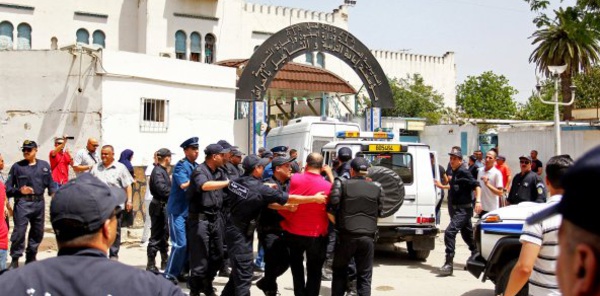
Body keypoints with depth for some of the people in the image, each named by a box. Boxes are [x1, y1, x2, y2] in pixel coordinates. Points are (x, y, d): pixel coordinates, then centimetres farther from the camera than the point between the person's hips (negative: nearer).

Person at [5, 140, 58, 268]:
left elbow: (50, 183, 11)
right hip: (22, 203, -4)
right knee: (19, 232, -9)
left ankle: (31, 258, 27)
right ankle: (15, 260, 1)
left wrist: (53, 193, -7)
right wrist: (19, 190, -14)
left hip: (39, 203, 4)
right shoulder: (17, 166, 2)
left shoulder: (44, 165, 9)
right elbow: (8, 188, 2)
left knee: (38, 232, 12)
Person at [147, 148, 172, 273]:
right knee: (156, 236, -3)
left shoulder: (162, 170, 13)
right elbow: (163, 189, -24)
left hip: (164, 206, 10)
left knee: (164, 234, 17)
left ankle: (164, 262, 27)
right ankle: (151, 265, 5)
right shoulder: (158, 171, -16)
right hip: (159, 206, -10)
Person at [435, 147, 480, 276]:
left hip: (463, 210, -10)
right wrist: (442, 186, 38)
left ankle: (448, 264, -21)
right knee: (467, 235, 20)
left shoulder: (463, 172, -14)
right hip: (457, 210, 10)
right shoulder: (455, 173, 13)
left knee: (449, 232, -21)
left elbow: (476, 185, -21)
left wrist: (478, 200, -33)